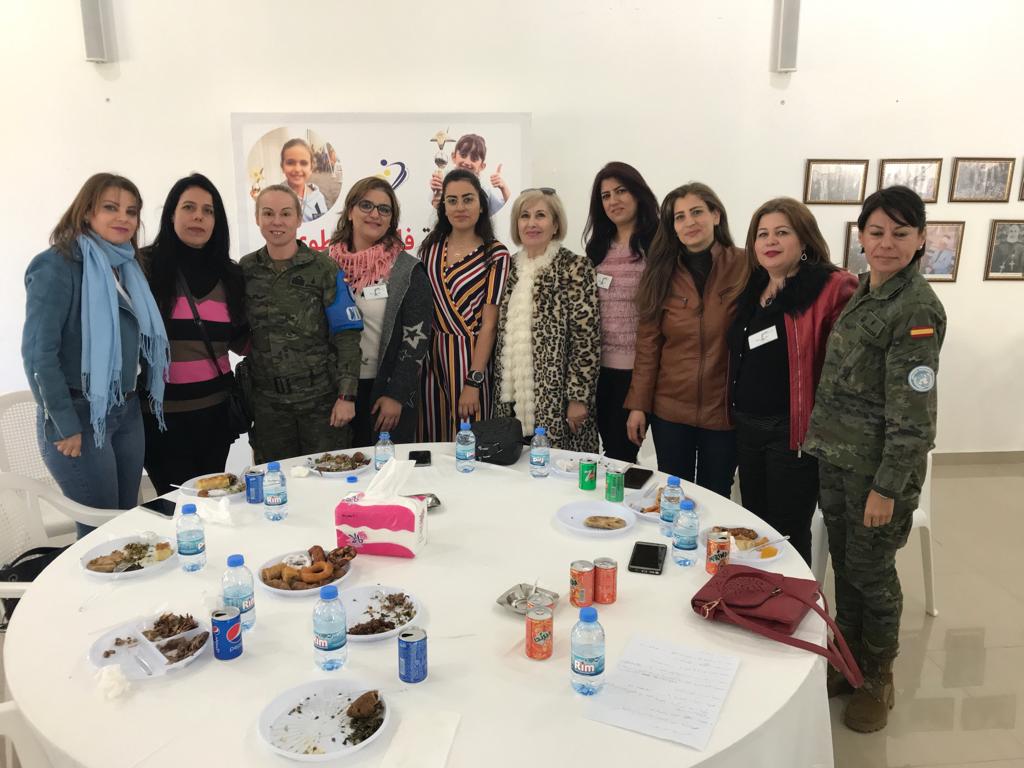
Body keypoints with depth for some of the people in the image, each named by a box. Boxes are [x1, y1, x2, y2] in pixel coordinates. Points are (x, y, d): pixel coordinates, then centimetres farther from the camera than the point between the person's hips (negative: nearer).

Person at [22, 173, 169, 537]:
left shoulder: (126, 267, 10)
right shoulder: (58, 265, -11)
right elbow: (38, 351, -16)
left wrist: (138, 399, 6)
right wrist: (65, 425, -16)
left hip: (127, 412, 7)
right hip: (79, 414, -7)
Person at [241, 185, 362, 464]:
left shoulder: (323, 268, -4)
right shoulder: (245, 270, 5)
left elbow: (346, 334, -6)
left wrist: (347, 395, -12)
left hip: (322, 398, -2)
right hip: (267, 402, 3)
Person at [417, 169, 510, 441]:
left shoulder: (495, 254, -7)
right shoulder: (431, 246, 6)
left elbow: (489, 323, -11)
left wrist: (473, 382, -16)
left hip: (470, 356, -4)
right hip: (431, 355, 4)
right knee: (431, 439, 11)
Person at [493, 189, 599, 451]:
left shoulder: (575, 268, -6)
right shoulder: (510, 267, 10)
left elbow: (587, 339, -10)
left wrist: (579, 397, -13)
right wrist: (499, 388, 12)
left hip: (555, 400, -5)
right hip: (511, 399, 5)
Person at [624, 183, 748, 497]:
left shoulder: (745, 266, -7)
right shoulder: (662, 273, -1)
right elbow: (648, 344, 1)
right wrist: (638, 404, -2)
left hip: (724, 411, -2)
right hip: (669, 409, 2)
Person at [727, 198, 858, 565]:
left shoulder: (832, 288, -13)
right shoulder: (751, 289, 10)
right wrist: (736, 415, 10)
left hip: (794, 430, -7)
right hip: (745, 428, 7)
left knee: (787, 536, 6)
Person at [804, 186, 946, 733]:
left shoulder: (917, 309, -17)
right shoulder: (861, 292, 7)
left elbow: (912, 410, -18)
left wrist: (888, 487, -17)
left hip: (880, 465, -7)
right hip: (836, 457, 7)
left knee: (871, 572, 8)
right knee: (843, 564, 18)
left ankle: (877, 678, 30)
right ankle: (848, 661, 37)